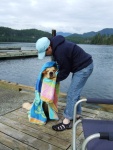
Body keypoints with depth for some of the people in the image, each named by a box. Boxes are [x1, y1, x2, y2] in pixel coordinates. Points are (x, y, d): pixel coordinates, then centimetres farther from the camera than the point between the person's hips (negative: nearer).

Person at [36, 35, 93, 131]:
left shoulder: (60, 51, -28)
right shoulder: (56, 44, 3)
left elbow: (65, 70, -15)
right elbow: (63, 64, 13)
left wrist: (56, 79, -1)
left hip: (84, 68, -10)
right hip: (82, 66, 10)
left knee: (72, 94, -9)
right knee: (75, 92, 17)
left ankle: (66, 122, -1)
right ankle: (77, 114, 31)